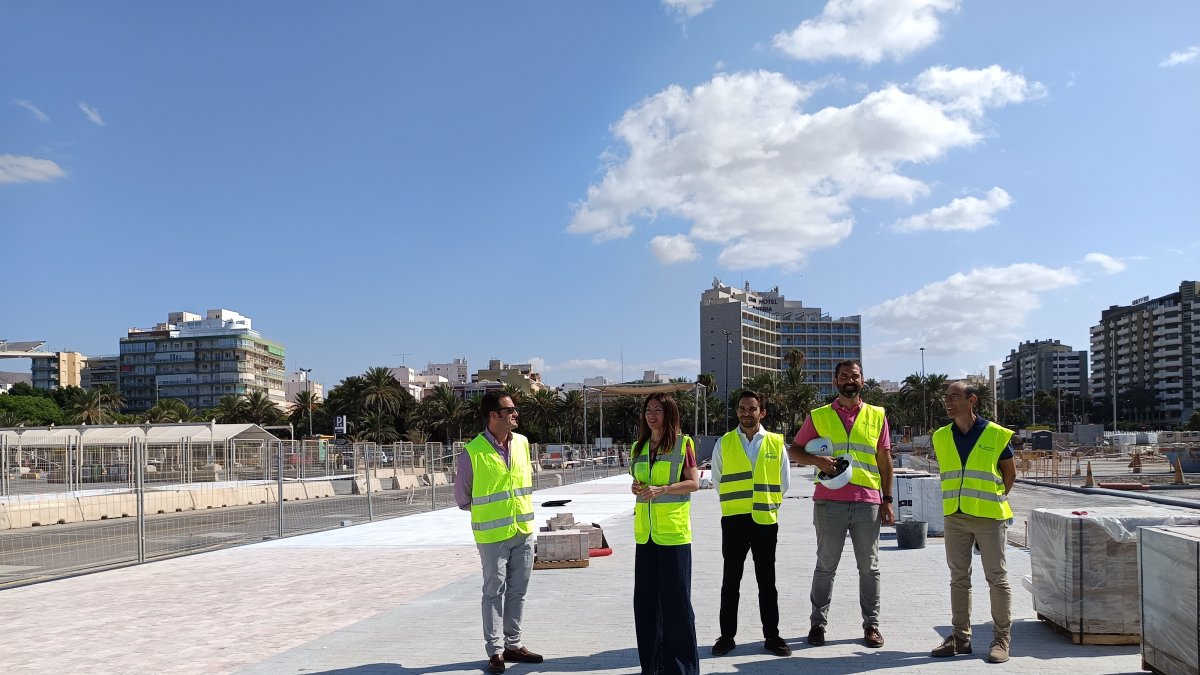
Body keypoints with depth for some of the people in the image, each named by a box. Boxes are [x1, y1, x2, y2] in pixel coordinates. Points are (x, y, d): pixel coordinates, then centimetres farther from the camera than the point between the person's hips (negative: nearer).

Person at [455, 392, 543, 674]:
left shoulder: (522, 443, 2)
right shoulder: (472, 452, -14)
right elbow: (462, 497, -1)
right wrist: (488, 512, 8)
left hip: (523, 531, 5)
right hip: (493, 534, -5)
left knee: (517, 591, 13)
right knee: (495, 593, 4)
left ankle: (513, 645, 26)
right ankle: (495, 651, 14)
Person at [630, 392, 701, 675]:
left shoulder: (683, 443, -3)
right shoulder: (639, 447, 14)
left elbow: (693, 483, -7)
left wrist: (661, 489, -19)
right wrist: (637, 488, 1)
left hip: (674, 531, -6)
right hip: (645, 532, 6)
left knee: (675, 598, -2)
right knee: (645, 598, 9)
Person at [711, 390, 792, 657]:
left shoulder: (776, 443, 2)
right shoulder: (724, 443, 3)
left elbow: (784, 482, 11)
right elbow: (717, 480, 12)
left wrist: (765, 502, 11)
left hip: (766, 519, 0)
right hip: (733, 520, 0)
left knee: (767, 581, 7)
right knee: (730, 580, 5)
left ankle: (772, 636, 16)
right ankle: (727, 636, 14)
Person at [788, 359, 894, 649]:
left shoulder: (877, 415, 9)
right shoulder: (819, 416, 5)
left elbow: (885, 460, 11)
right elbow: (794, 450, 9)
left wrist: (887, 500, 6)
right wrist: (817, 460, -11)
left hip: (868, 502, 1)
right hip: (829, 502, -1)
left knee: (869, 567, 8)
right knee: (825, 566, 6)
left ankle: (871, 625, 18)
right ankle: (818, 623, 16)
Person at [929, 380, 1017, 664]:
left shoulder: (996, 435, -7)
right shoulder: (941, 437, 5)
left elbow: (1010, 473, 5)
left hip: (989, 517, -4)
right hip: (955, 517, 4)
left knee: (997, 579, 2)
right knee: (959, 578, 9)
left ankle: (1002, 640, 12)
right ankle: (960, 637, 18)